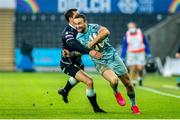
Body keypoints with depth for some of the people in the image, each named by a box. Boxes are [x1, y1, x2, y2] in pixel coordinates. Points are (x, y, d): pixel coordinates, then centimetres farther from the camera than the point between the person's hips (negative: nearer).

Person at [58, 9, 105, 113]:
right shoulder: (68, 33, -28)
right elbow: (74, 45, -47)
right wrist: (89, 51, -60)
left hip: (76, 61, 10)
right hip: (68, 64, -10)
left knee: (77, 78, 39)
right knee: (89, 82, -23)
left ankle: (64, 92, 69)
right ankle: (96, 108, -8)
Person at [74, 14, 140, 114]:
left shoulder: (94, 27, -13)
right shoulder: (79, 38, -4)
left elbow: (106, 32, -33)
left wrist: (92, 43, -32)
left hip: (112, 56, 0)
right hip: (101, 63, 0)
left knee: (127, 83, 6)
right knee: (114, 80, -29)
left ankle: (134, 105, 28)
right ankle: (116, 93, 6)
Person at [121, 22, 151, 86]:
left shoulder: (141, 34, -3)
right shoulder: (126, 36, -3)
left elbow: (146, 44, 8)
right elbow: (124, 47, 3)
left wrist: (148, 53, 9)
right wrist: (122, 57, 1)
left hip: (140, 53, 0)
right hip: (131, 54, 0)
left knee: (140, 68, -8)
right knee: (132, 69, -8)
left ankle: (140, 78, 22)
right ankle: (133, 82, 5)